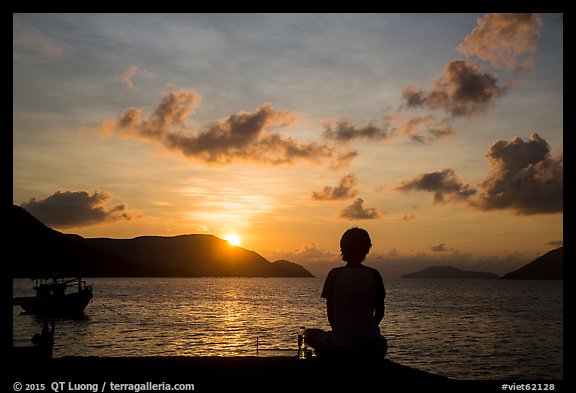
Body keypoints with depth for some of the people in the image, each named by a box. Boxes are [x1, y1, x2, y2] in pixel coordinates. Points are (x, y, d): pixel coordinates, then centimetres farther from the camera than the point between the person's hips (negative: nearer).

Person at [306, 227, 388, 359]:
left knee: (310, 334, 27)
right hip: (373, 349, 2)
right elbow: (380, 313, 8)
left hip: (341, 345, -2)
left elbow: (330, 313, 1)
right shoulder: (374, 275, 1)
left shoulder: (335, 274, -5)